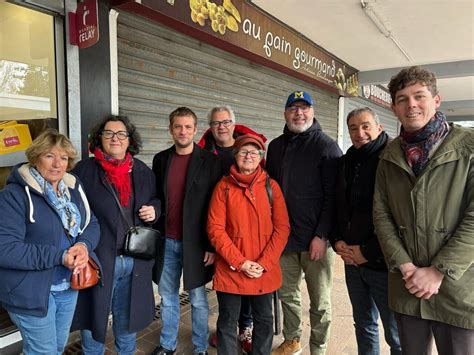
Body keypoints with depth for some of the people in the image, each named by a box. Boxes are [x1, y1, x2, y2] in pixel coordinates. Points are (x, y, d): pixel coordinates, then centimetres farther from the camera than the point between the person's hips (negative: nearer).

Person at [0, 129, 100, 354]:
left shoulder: (73, 188, 3)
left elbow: (92, 224, 5)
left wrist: (84, 245, -17)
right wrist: (59, 257, -26)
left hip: (69, 286, 6)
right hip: (32, 291, -6)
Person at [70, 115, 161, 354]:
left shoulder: (143, 171, 6)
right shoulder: (84, 170, -5)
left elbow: (156, 201, 18)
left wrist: (154, 210, -4)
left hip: (134, 260, 3)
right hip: (97, 258, -3)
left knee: (127, 317, 22)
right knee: (93, 316, 14)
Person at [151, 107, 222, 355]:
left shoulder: (210, 162, -6)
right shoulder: (160, 160, 6)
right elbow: (155, 198, 10)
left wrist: (212, 245, -10)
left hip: (195, 242, -3)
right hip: (166, 241, 4)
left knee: (197, 299, 9)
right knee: (167, 295, 16)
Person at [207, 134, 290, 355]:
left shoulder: (271, 186, 0)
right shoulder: (224, 186, -3)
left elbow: (282, 228, -3)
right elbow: (215, 228, -7)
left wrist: (264, 263, -11)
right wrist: (240, 262, -13)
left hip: (265, 271, 2)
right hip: (230, 269, -1)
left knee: (264, 320, 17)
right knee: (227, 322, 13)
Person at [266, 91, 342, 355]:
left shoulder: (327, 146, -7)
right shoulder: (276, 146, 10)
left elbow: (333, 195, -12)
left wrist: (322, 236, -17)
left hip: (315, 239, -5)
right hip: (283, 235, 5)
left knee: (320, 302, 9)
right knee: (287, 293, 18)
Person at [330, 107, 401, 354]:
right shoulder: (346, 162, 9)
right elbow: (336, 207, 14)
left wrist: (369, 252, -15)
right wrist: (337, 241, 0)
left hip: (383, 263, -6)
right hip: (352, 260, 6)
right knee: (363, 324, 21)